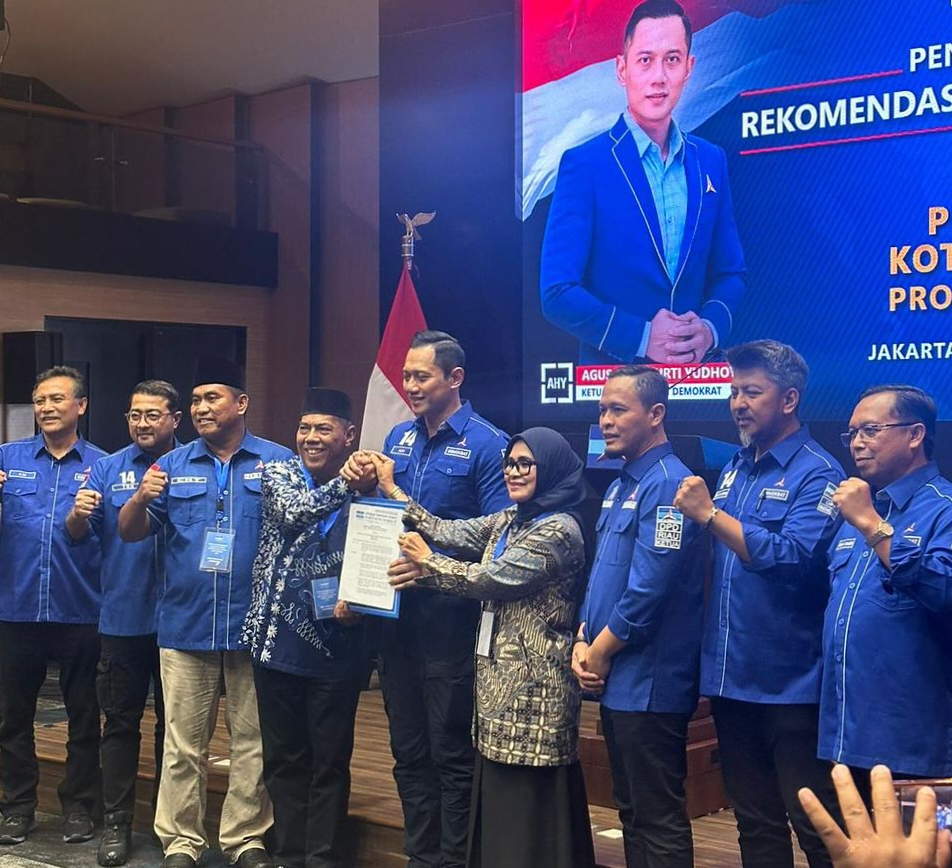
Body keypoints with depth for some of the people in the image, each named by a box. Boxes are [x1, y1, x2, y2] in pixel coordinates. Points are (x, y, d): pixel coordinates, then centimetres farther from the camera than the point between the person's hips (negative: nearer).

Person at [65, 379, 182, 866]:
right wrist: (78, 514, -24)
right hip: (122, 618, 1)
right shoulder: (107, 469, 5)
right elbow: (78, 534, -1)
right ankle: (117, 822, 14)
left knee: (174, 721, 10)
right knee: (120, 721, 6)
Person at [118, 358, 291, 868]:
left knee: (253, 742, 8)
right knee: (183, 744, 7)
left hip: (255, 627, -1)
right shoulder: (173, 466, 8)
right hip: (185, 626, 2)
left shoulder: (278, 462, 2)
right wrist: (140, 499, -14)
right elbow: (130, 533, 6)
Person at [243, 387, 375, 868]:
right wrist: (345, 482, -28)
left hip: (335, 645, -2)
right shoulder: (278, 472, 3)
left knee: (330, 761, 6)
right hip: (278, 640, 2)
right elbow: (293, 510, -18)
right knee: (283, 758, 12)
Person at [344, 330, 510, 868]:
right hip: (396, 610, 7)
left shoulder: (486, 444, -9)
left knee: (451, 753, 2)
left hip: (449, 616, -6)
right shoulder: (399, 439, 11)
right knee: (409, 749, 14)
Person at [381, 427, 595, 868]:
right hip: (500, 674, 9)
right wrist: (392, 493, 3)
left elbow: (493, 579, -16)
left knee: (528, 800, -3)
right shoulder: (508, 521, 14)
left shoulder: (559, 530, -14)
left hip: (532, 683, -9)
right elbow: (450, 533, 5)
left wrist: (427, 564, -4)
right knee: (499, 794, 13)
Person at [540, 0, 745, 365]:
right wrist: (641, 336, -21)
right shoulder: (584, 164, -10)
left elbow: (729, 274, 10)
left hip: (695, 370, 4)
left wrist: (711, 328, -9)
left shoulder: (711, 161, 4)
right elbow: (558, 293, -12)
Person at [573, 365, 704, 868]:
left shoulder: (667, 486, -17)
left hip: (649, 686, -10)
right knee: (631, 810, 18)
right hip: (616, 681, 10)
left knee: (659, 823, -1)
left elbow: (647, 591, -22)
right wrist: (582, 643, 3)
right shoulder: (620, 487, 14)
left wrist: (600, 654, -11)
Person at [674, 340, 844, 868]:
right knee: (754, 824, 16)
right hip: (730, 681, 7)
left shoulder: (816, 474, -10)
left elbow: (791, 558, -24)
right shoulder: (733, 470, 12)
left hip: (790, 684, -7)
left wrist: (709, 514, -22)